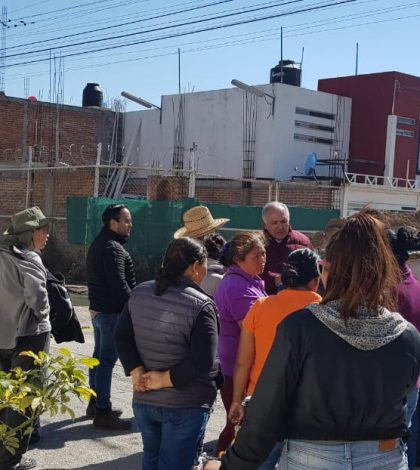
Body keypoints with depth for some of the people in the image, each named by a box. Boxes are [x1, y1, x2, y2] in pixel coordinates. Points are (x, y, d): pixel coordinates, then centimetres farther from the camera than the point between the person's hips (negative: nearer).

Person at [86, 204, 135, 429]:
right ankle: (102, 411, -5)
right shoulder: (113, 248, -18)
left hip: (98, 308, 11)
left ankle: (95, 403, 27)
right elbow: (119, 284, -24)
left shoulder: (98, 244, 15)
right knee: (107, 360, -7)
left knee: (99, 356, 17)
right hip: (112, 311, -10)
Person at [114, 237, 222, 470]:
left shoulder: (139, 293, 1)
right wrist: (165, 379, -15)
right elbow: (204, 364, -23)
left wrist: (137, 373, -7)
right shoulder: (201, 306, -17)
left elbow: (121, 337, 0)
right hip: (186, 406, -6)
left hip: (143, 399, 6)